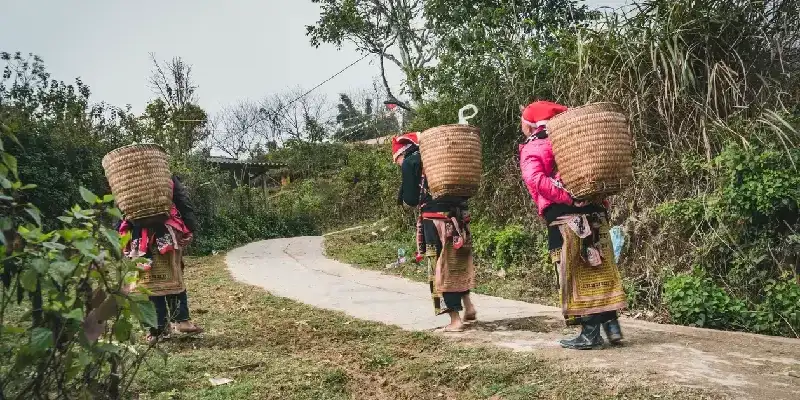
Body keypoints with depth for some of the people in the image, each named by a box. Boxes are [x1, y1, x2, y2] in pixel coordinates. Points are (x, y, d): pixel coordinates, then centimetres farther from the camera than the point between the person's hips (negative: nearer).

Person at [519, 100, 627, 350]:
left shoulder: (531, 148, -1)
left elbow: (535, 180, -19)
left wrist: (568, 198, -17)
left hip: (564, 217, -6)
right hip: (594, 211, 6)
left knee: (575, 274, 1)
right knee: (599, 270, 13)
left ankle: (590, 333, 4)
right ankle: (611, 325, 14)